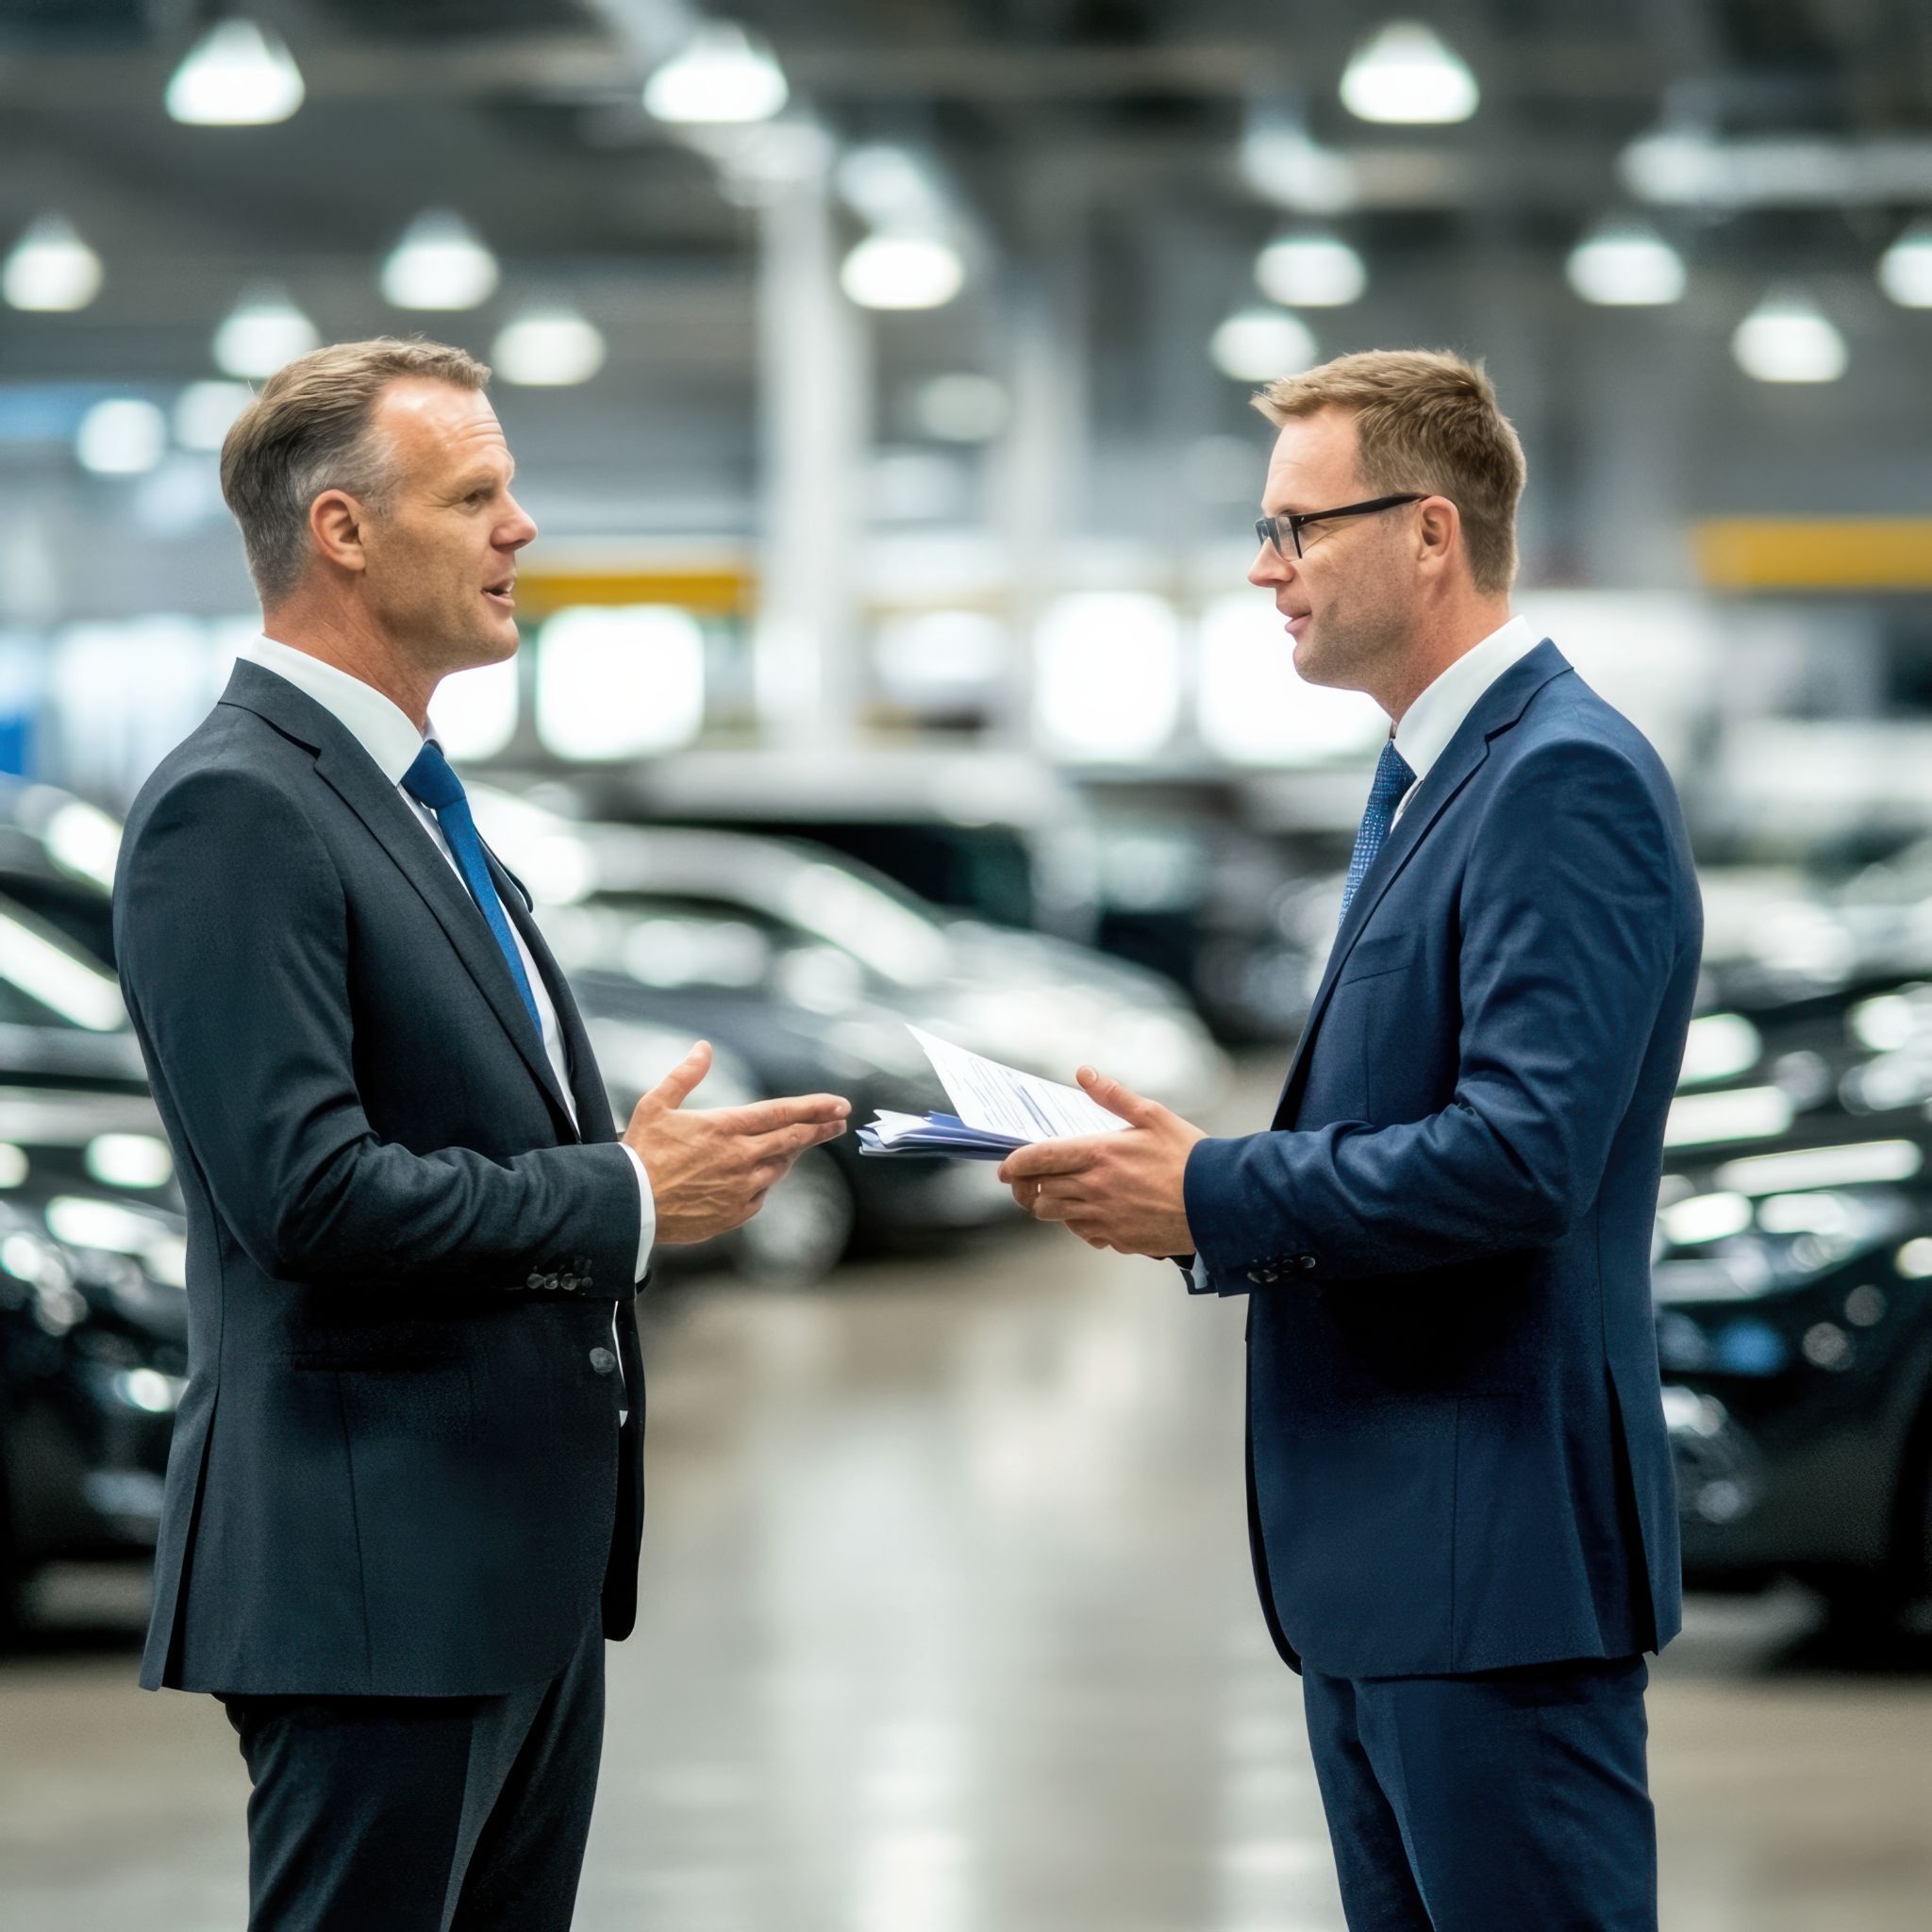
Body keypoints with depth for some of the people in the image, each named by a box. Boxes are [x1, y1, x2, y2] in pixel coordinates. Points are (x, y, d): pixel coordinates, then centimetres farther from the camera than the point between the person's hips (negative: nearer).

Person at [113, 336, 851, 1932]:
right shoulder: (234, 811, -14)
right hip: (374, 1573, -10)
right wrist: (623, 1197, -15)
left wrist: (644, 1156, 6)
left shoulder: (413, 801, 18)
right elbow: (308, 1192, -23)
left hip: (524, 1561, 10)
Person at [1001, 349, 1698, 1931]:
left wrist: (1215, 1197, -17)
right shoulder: (1433, 780, 18)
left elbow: (1523, 1156, -25)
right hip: (1383, 1549, 11)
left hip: (1497, 1552, -11)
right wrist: (1182, 1178, 4)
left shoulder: (1568, 781, -15)